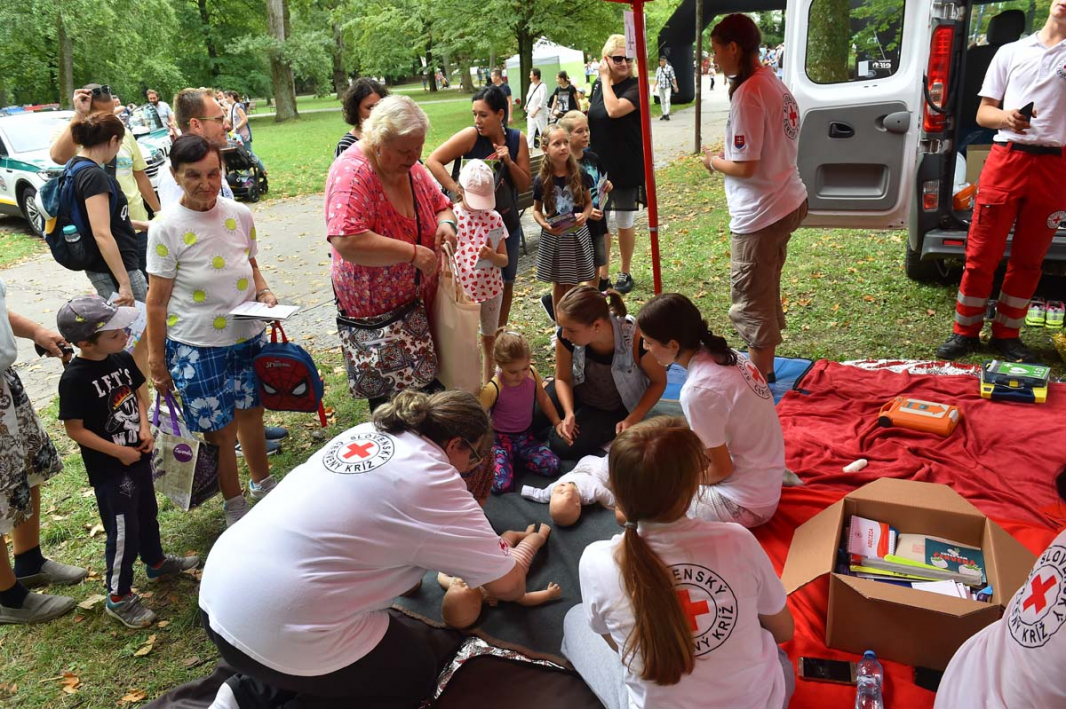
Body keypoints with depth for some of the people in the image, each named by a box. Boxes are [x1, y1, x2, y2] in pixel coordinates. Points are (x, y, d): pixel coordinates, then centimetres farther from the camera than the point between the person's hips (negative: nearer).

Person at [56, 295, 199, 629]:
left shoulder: (122, 359, -3)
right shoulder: (75, 379, -23)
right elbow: (75, 429, -20)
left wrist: (145, 429, -5)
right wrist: (119, 452, -19)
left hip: (139, 456, 7)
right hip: (109, 468, -7)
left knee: (147, 514, 25)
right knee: (123, 532, 2)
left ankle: (156, 561, 48)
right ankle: (118, 597, 20)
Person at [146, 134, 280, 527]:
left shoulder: (239, 214, -2)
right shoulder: (166, 227, -13)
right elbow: (157, 300, -9)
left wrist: (264, 292, -6)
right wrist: (156, 358, -5)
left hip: (248, 336, 4)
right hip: (196, 347, -4)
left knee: (251, 413, 20)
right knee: (218, 430, 7)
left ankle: (263, 484, 44)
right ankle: (234, 506, 29)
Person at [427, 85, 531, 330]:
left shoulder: (517, 139, -5)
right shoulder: (471, 136, -15)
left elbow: (525, 185, -3)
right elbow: (433, 160, -20)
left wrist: (509, 162, -18)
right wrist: (456, 189, -27)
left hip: (506, 221, 4)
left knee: (506, 282, 16)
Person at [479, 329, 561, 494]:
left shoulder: (532, 374, -10)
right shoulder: (493, 389, -24)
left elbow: (543, 399, 10)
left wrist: (558, 423, 13)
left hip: (526, 436, 5)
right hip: (501, 438, -5)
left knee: (553, 465, -16)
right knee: (501, 485, -24)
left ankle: (514, 457, 6)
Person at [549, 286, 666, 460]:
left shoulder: (636, 341, -36)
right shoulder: (566, 337, -27)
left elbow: (659, 382, -16)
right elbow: (563, 379, -8)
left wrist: (632, 420, -23)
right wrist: (569, 414, -24)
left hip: (614, 408, -3)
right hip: (577, 391, 4)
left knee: (564, 446, -21)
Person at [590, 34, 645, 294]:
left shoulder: (636, 87, -11)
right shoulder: (597, 85, 6)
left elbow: (614, 110, -29)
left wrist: (606, 78, -17)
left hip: (627, 168, -4)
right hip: (598, 166, 5)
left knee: (624, 223, 7)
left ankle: (625, 274, 24)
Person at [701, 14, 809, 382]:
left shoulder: (747, 94, -21)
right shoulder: (774, 83, 8)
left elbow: (745, 167, -22)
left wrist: (712, 161, -5)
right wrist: (728, 153, 10)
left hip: (760, 215, -10)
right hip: (788, 202, 10)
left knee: (752, 304, 4)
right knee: (767, 295, 22)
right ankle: (765, 369, 36)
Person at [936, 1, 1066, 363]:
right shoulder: (1011, 51, 12)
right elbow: (983, 113, 8)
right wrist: (1005, 117, -13)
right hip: (1006, 160, 0)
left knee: (1028, 259, 7)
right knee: (981, 253, 0)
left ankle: (1006, 335, 18)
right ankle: (966, 332, 11)